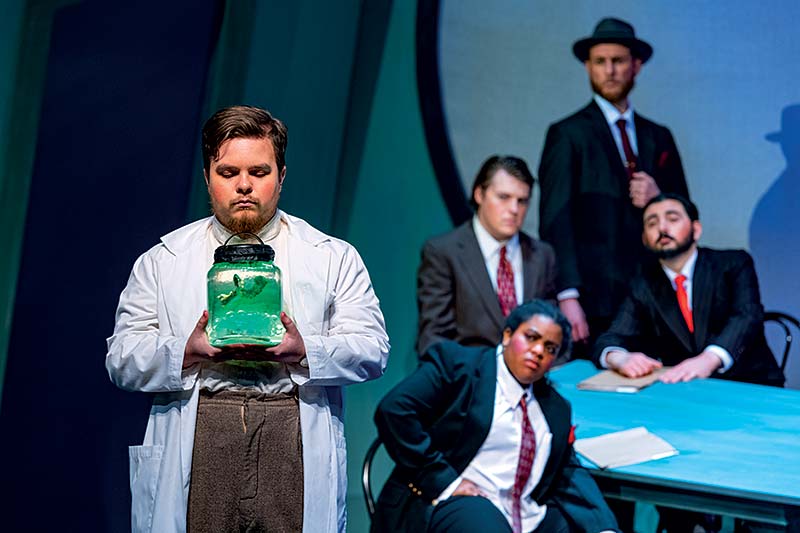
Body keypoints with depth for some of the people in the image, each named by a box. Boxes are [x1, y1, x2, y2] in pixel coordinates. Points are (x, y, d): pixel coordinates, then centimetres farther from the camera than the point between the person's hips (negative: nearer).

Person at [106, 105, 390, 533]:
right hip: (198, 453, 0)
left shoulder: (334, 258, 14)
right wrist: (187, 352, -10)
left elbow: (372, 350, 5)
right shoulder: (161, 261, 15)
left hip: (295, 450, 0)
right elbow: (122, 358, 8)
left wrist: (302, 352, -13)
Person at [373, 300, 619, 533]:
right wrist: (444, 481, -13)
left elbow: (570, 476, 15)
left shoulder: (556, 408, 22)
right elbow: (394, 409, -9)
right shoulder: (457, 362, 3)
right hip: (456, 501, -5)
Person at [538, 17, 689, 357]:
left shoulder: (658, 138, 16)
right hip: (594, 302, -4)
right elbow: (555, 220, -6)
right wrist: (567, 297, -17)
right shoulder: (567, 135, 2)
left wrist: (660, 198, -4)